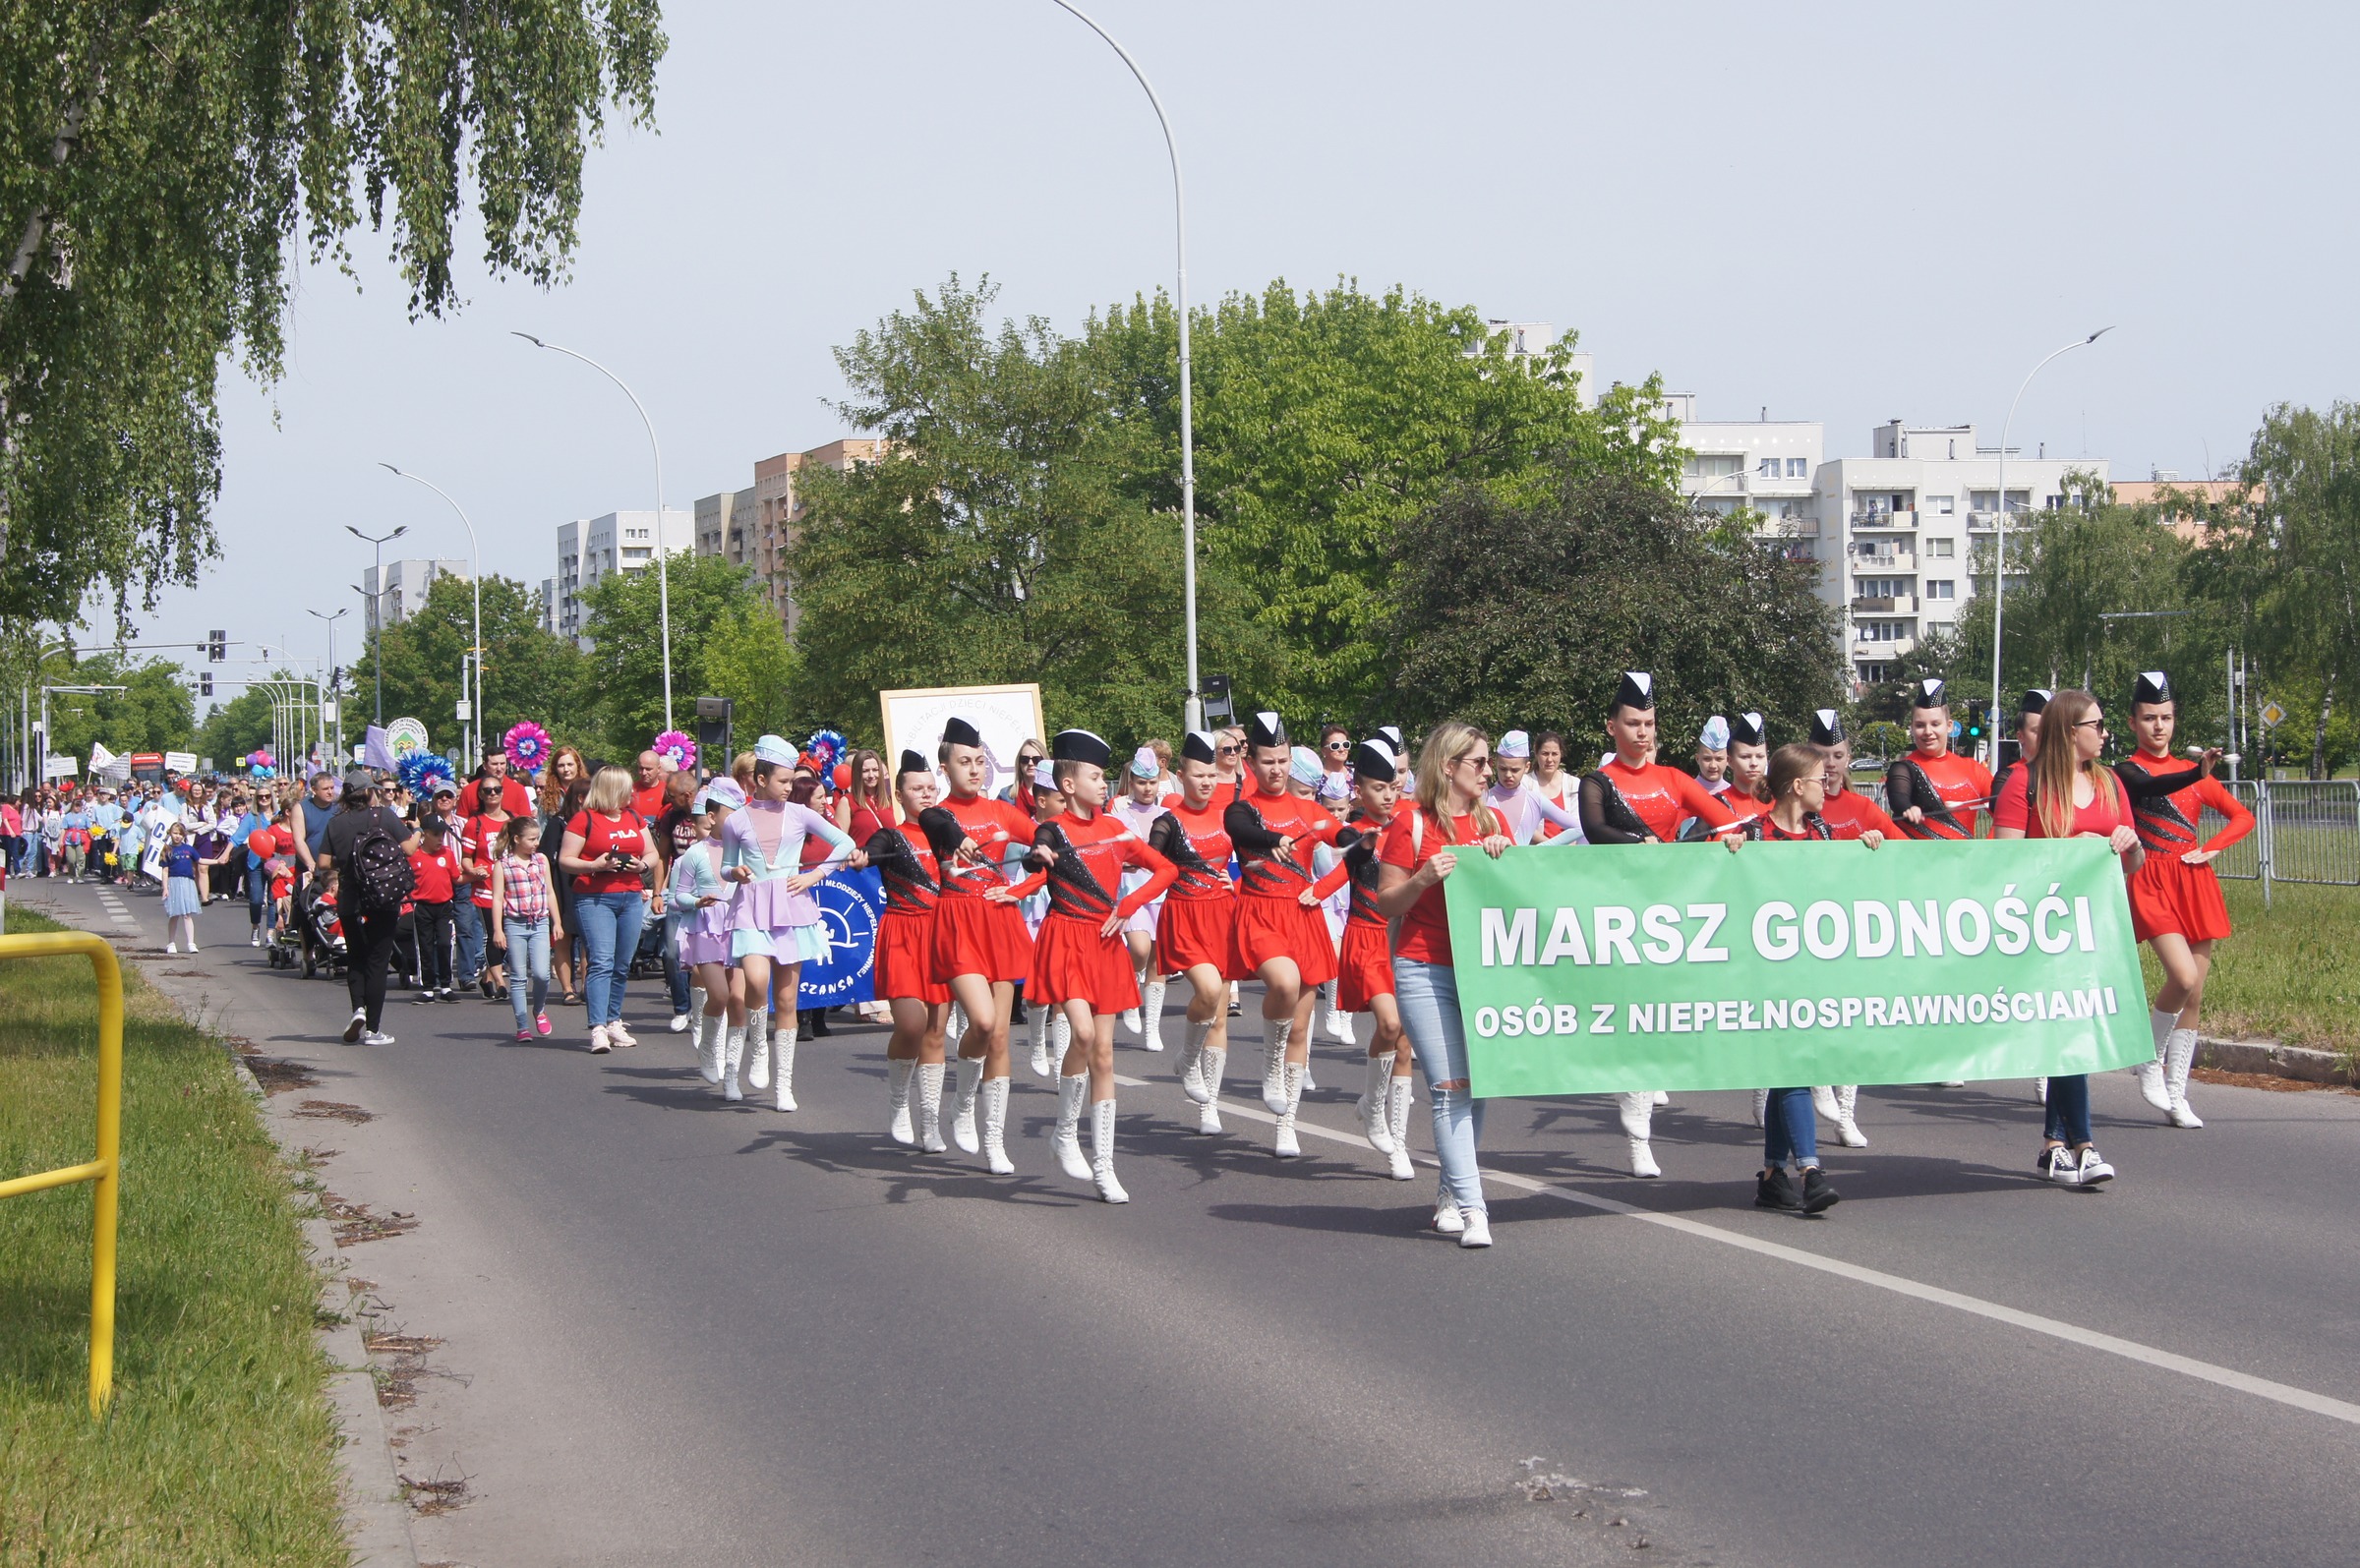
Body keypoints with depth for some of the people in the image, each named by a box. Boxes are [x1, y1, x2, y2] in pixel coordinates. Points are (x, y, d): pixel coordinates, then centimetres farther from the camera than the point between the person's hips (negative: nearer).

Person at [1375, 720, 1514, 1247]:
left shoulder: (1491, 822, 12)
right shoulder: (1411, 824, -3)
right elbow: (1386, 904, -2)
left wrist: (1505, 856, -5)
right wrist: (1425, 877, -20)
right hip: (1426, 971, -5)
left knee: (1477, 1085, 6)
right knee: (1450, 1086, -11)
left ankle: (1451, 1193, 20)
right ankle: (1471, 1209, -13)